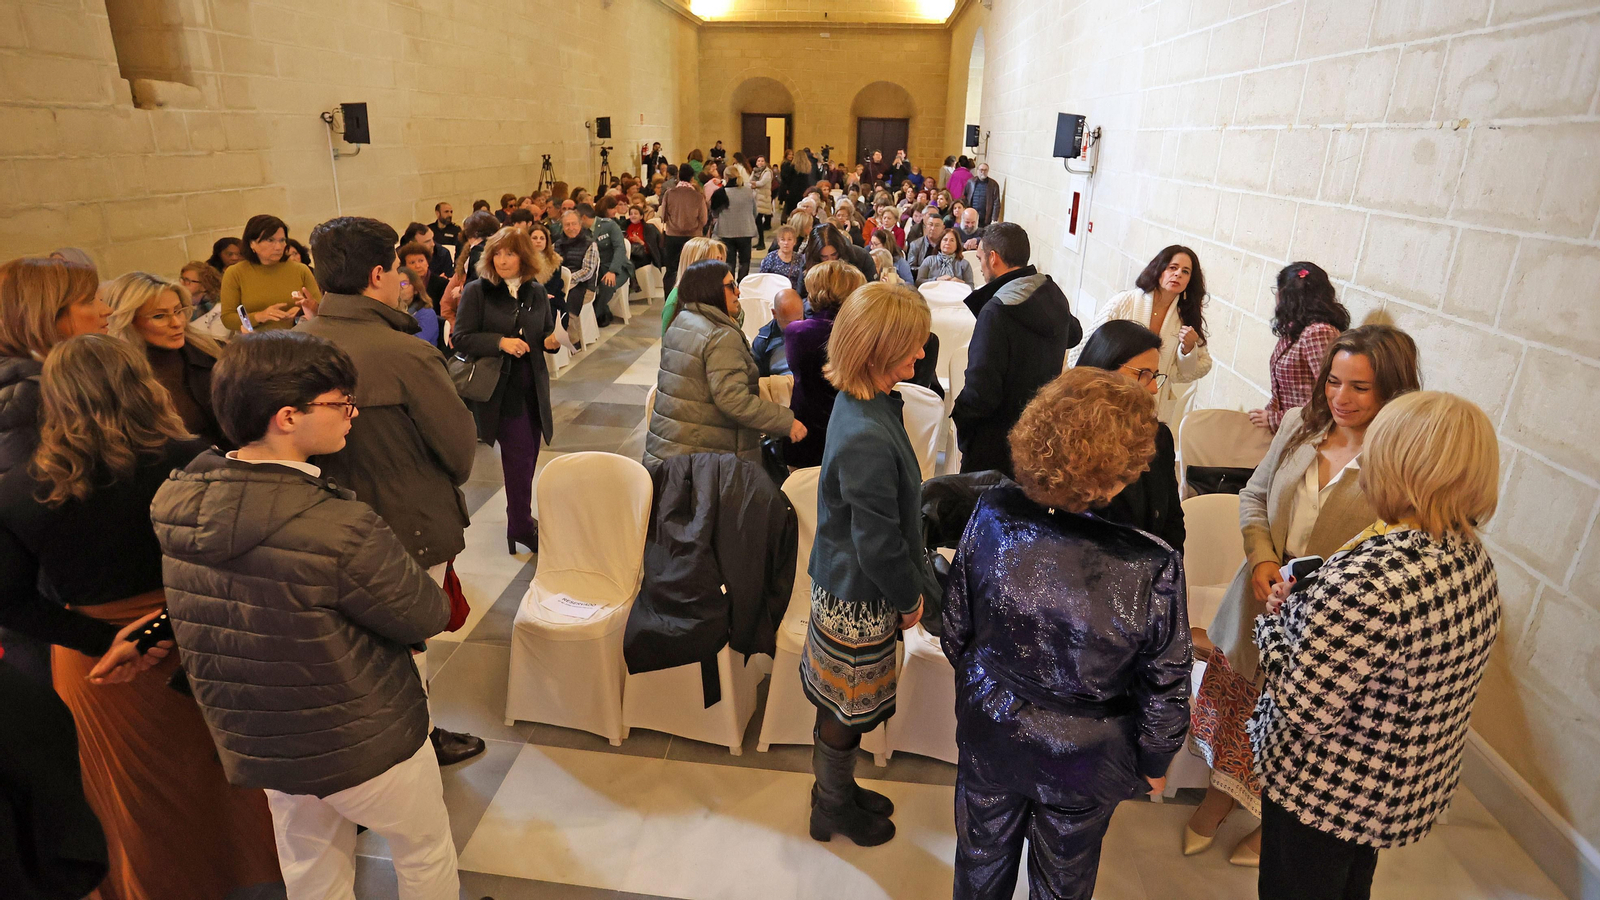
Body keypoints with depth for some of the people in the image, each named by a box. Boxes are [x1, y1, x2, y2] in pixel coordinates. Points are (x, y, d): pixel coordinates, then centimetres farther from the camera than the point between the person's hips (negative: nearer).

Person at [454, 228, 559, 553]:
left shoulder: (537, 292, 8)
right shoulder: (478, 291, -5)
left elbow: (547, 336, 15)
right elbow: (462, 338, -8)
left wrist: (553, 341, -8)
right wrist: (500, 342, -21)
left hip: (533, 387, 5)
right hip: (500, 388, -5)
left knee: (526, 458, 12)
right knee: (520, 456, -5)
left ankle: (519, 517, 30)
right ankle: (521, 527, 9)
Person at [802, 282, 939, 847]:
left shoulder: (863, 403, -1)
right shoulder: (868, 438, -33)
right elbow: (879, 545, -26)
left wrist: (913, 583, 15)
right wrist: (910, 597, -9)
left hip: (845, 586, 9)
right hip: (858, 600, -9)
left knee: (842, 705, 27)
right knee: (847, 710, 15)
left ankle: (837, 790, 49)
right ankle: (834, 810, 40)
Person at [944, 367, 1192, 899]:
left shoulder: (992, 517, -26)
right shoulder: (1153, 571, -33)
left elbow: (956, 627, -10)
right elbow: (1165, 691, -16)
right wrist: (1154, 764, 5)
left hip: (990, 736, 2)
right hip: (1081, 760, -2)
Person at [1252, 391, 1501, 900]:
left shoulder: (1368, 576, -37)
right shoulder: (1474, 557, -8)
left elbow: (1303, 709, -30)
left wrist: (1274, 618, -16)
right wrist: (1305, 607, 1)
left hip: (1327, 793, -7)